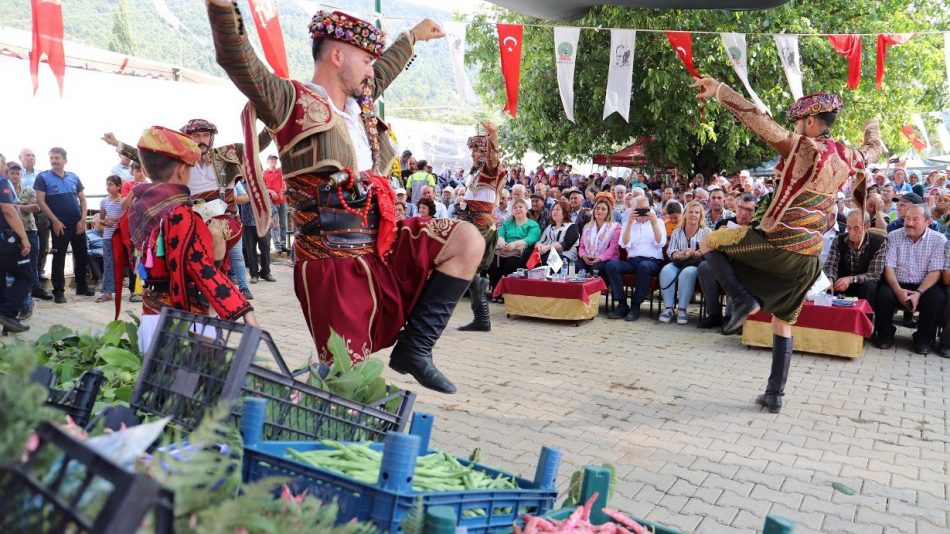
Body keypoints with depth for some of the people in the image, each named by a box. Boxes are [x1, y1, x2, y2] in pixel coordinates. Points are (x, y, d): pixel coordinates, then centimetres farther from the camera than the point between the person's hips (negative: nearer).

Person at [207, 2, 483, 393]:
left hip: (383, 246, 8)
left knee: (467, 241, -5)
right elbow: (238, 60, -21)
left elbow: (384, 70, 36)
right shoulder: (293, 102, -6)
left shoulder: (360, 100, 17)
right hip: (334, 261, -7)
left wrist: (413, 36, 50)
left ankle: (414, 349, -3)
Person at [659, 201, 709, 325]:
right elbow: (670, 252, 11)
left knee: (687, 273, -37)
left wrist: (694, 253, -18)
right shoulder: (677, 231, 21)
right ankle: (668, 308, -29)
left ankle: (682, 309, -32)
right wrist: (680, 254, -11)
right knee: (666, 271, -31)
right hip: (678, 263, 3)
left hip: (695, 264, -2)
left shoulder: (706, 231, 13)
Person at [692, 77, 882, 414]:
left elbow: (756, 118, -19)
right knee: (783, 324, 17)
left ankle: (741, 298, -7)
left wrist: (718, 90, -16)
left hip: (776, 244, -7)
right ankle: (775, 395, 20)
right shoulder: (847, 158, 8)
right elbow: (873, 150, 32)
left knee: (709, 242, 11)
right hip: (808, 258, 7)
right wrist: (872, 130, 54)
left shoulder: (800, 147, -11)